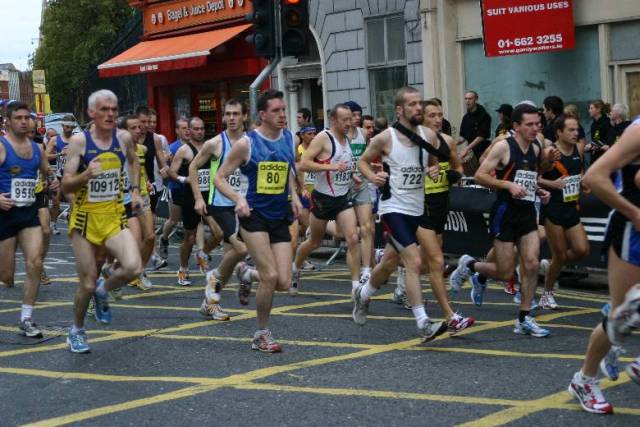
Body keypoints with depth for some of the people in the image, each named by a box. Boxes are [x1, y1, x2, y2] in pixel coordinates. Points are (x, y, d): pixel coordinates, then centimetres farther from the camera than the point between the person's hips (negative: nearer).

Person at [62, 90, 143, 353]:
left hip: (114, 216, 3)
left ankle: (103, 291, 12)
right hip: (85, 218, -3)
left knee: (133, 268, -21)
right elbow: (65, 186, -11)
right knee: (88, 284, 2)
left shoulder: (124, 138, 0)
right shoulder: (79, 141, -11)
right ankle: (77, 331, 30)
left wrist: (135, 191, 15)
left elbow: (133, 161, 24)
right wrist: (86, 175, -29)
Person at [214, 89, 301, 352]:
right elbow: (219, 178, -4)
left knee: (284, 283, -2)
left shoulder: (289, 139, 5)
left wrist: (294, 195, 8)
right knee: (271, 276, -14)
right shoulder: (246, 143, -9)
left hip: (280, 218, 5)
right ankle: (262, 335, 5)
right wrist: (238, 199, -20)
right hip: (254, 215, -5)